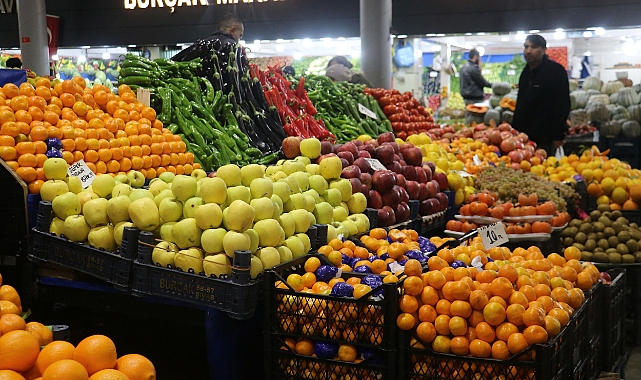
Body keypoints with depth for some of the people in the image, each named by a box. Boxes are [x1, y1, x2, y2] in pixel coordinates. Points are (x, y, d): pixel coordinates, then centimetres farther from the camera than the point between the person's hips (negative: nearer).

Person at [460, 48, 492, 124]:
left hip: (466, 97, 10)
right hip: (475, 98, -10)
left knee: (468, 117, 12)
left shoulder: (464, 67, 15)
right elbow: (482, 82, -10)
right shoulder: (474, 67, -13)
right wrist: (492, 85, 2)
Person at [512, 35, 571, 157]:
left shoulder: (556, 70, -9)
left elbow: (562, 106, -14)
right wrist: (515, 128, 19)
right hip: (525, 134, 7)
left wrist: (558, 136, -18)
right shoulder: (526, 71, 15)